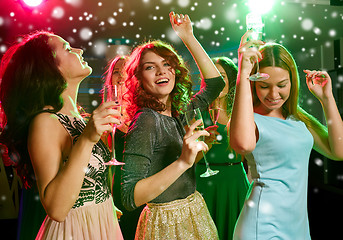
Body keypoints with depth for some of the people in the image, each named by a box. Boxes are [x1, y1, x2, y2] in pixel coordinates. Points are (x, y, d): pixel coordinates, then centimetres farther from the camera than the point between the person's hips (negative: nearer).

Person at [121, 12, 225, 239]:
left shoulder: (179, 113, 1)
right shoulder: (145, 121, -21)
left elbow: (215, 83, 12)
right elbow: (130, 197, -26)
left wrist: (189, 38, 5)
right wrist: (183, 162, -36)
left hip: (195, 214, 8)